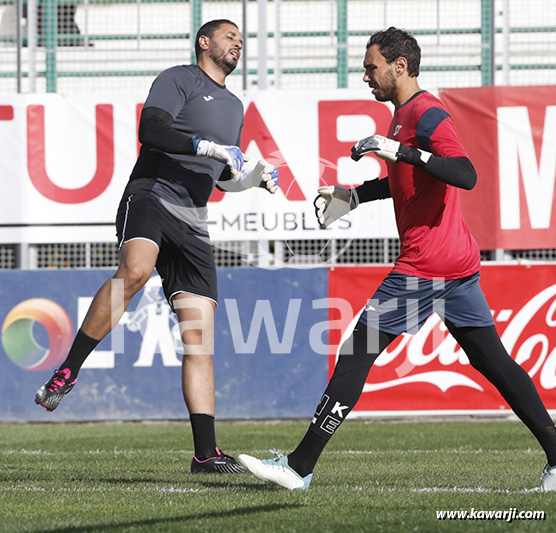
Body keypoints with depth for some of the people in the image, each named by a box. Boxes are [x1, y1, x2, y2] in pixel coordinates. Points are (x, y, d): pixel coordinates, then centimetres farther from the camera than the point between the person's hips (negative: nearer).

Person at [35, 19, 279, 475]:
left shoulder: (234, 107, 28)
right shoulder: (178, 79, 4)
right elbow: (150, 129, -13)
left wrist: (254, 178, 15)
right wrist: (207, 146, -19)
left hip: (192, 223, 7)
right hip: (150, 196, -7)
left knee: (200, 337, -2)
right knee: (135, 270, -38)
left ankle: (206, 453, -3)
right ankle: (66, 374, -30)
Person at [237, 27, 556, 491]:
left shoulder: (426, 113, -12)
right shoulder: (406, 114, 19)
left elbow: (466, 176, -25)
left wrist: (402, 151, -29)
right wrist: (352, 197, 27)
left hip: (424, 267, -10)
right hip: (460, 262, 10)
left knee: (357, 354, -6)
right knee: (493, 361, 10)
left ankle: (300, 468, -5)